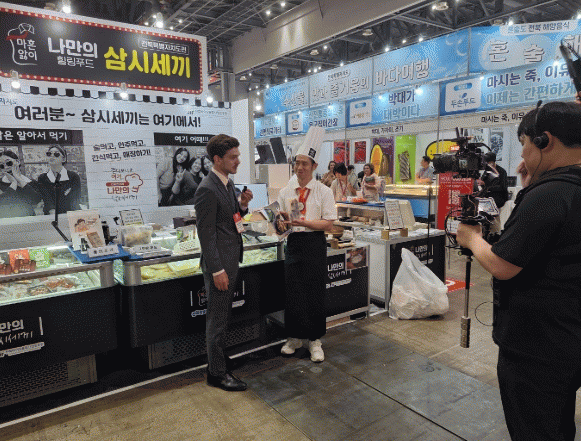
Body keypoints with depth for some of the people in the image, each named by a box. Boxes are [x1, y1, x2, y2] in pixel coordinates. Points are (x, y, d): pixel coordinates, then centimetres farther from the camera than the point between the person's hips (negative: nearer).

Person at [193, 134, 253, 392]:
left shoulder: (228, 183, 9)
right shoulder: (207, 190, -20)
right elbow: (206, 233, -21)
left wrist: (242, 205, -2)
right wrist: (217, 270, -21)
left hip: (231, 259, 9)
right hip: (219, 263, -9)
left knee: (223, 315, 22)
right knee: (217, 319, 4)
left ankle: (217, 355, 39)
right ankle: (217, 373, 18)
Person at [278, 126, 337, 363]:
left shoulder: (323, 191, -2)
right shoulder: (286, 191, 8)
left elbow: (328, 223, -7)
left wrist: (304, 222, -19)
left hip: (315, 245, -3)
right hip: (293, 243, 3)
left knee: (314, 294, 3)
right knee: (292, 292, 7)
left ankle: (315, 341, 19)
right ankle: (294, 337, 25)